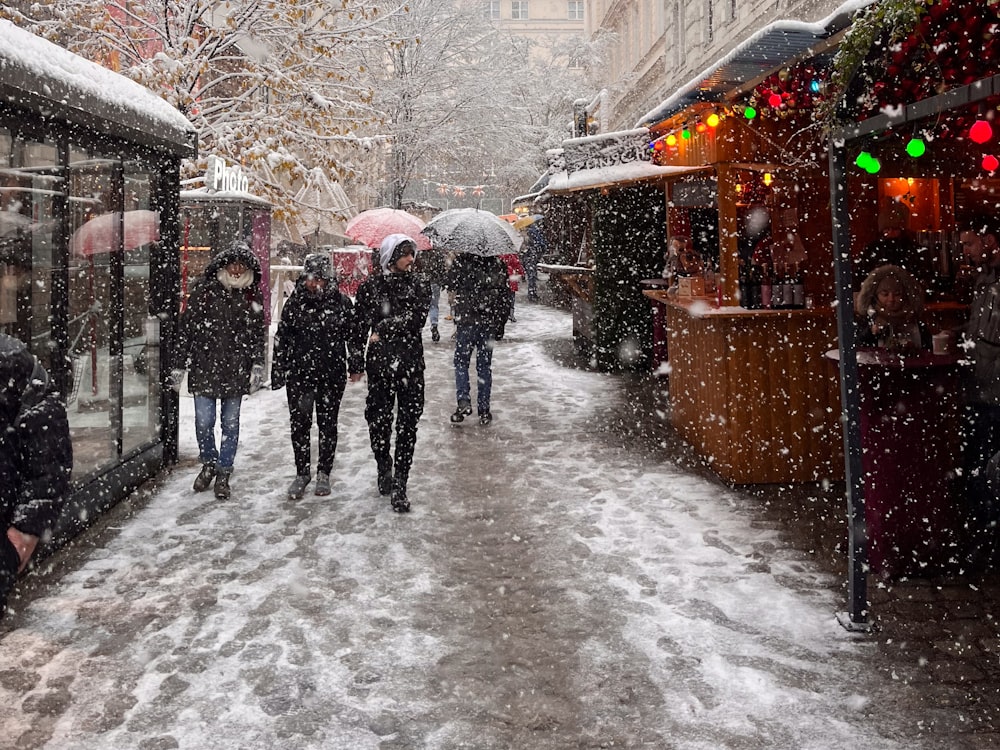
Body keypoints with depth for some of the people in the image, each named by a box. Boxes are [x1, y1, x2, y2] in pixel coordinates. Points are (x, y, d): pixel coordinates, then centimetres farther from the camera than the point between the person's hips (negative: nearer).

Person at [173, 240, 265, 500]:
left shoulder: (252, 298, 7)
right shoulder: (203, 289, 0)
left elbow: (258, 333, 12)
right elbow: (187, 327, 1)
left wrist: (257, 363, -2)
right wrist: (180, 365, -1)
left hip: (236, 371, 2)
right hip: (204, 367, -2)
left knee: (230, 424, 7)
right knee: (204, 421, -3)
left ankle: (224, 473, 21)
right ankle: (209, 463, 23)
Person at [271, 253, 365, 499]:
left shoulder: (341, 302, -2)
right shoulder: (295, 303, 0)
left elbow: (354, 335, 6)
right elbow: (282, 339, 4)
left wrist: (356, 366, 5)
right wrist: (278, 373, 3)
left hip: (332, 376, 0)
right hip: (299, 374, 1)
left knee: (328, 425, 10)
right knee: (299, 425, 3)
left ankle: (324, 473, 24)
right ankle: (302, 473, 19)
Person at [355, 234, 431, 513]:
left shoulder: (419, 283, 4)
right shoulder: (371, 287, 4)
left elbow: (418, 318, -10)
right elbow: (360, 325, 1)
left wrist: (384, 329, -11)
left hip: (410, 363, 0)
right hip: (379, 362, 0)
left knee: (407, 424, -2)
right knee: (378, 420, 5)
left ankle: (398, 486, 2)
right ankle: (384, 470, 30)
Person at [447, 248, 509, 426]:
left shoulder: (461, 261, -8)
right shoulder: (498, 265, 1)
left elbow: (450, 284, 1)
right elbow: (503, 296, 4)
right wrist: (500, 325, 11)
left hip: (466, 320, -2)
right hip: (489, 323, 2)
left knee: (461, 362, 11)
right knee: (484, 365, 9)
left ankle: (464, 400, -8)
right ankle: (484, 410, 12)